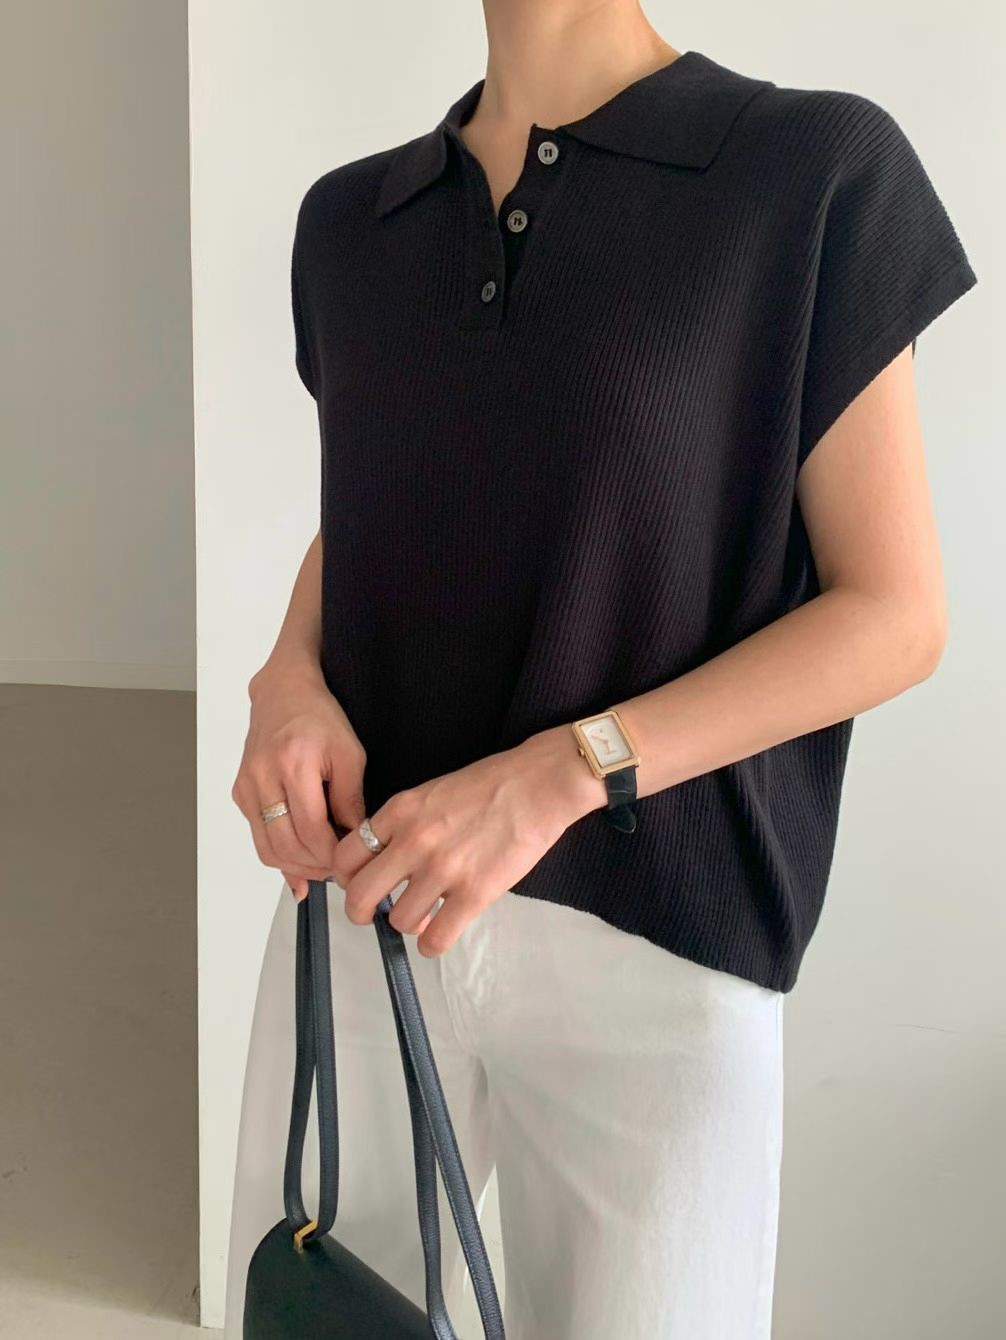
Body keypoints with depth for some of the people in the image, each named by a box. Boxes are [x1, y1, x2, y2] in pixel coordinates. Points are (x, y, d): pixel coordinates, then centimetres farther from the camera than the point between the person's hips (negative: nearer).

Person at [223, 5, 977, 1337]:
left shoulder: (819, 169, -5)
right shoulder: (347, 220, 10)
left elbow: (894, 614, -6)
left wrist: (558, 773, -17)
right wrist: (290, 680, -2)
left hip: (652, 940, -3)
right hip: (363, 896, 4)